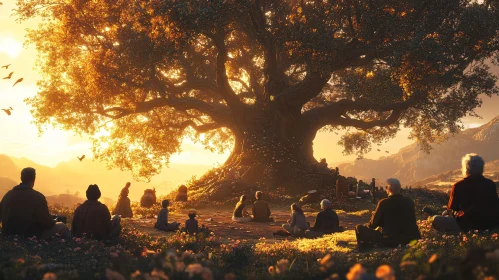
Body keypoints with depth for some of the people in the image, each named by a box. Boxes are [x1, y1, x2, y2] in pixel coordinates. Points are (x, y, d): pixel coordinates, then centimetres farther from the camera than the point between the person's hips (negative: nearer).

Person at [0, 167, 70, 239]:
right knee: (61, 226, 11)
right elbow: (47, 223, -17)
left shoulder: (8, 194, 1)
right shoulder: (37, 197, -17)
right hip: (30, 236, -7)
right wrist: (53, 222, 6)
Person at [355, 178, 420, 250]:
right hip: (406, 240, 5)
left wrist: (366, 226, 19)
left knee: (359, 228, 6)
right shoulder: (409, 202, 2)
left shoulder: (383, 203, -13)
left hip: (388, 240, -5)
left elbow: (373, 224, -4)